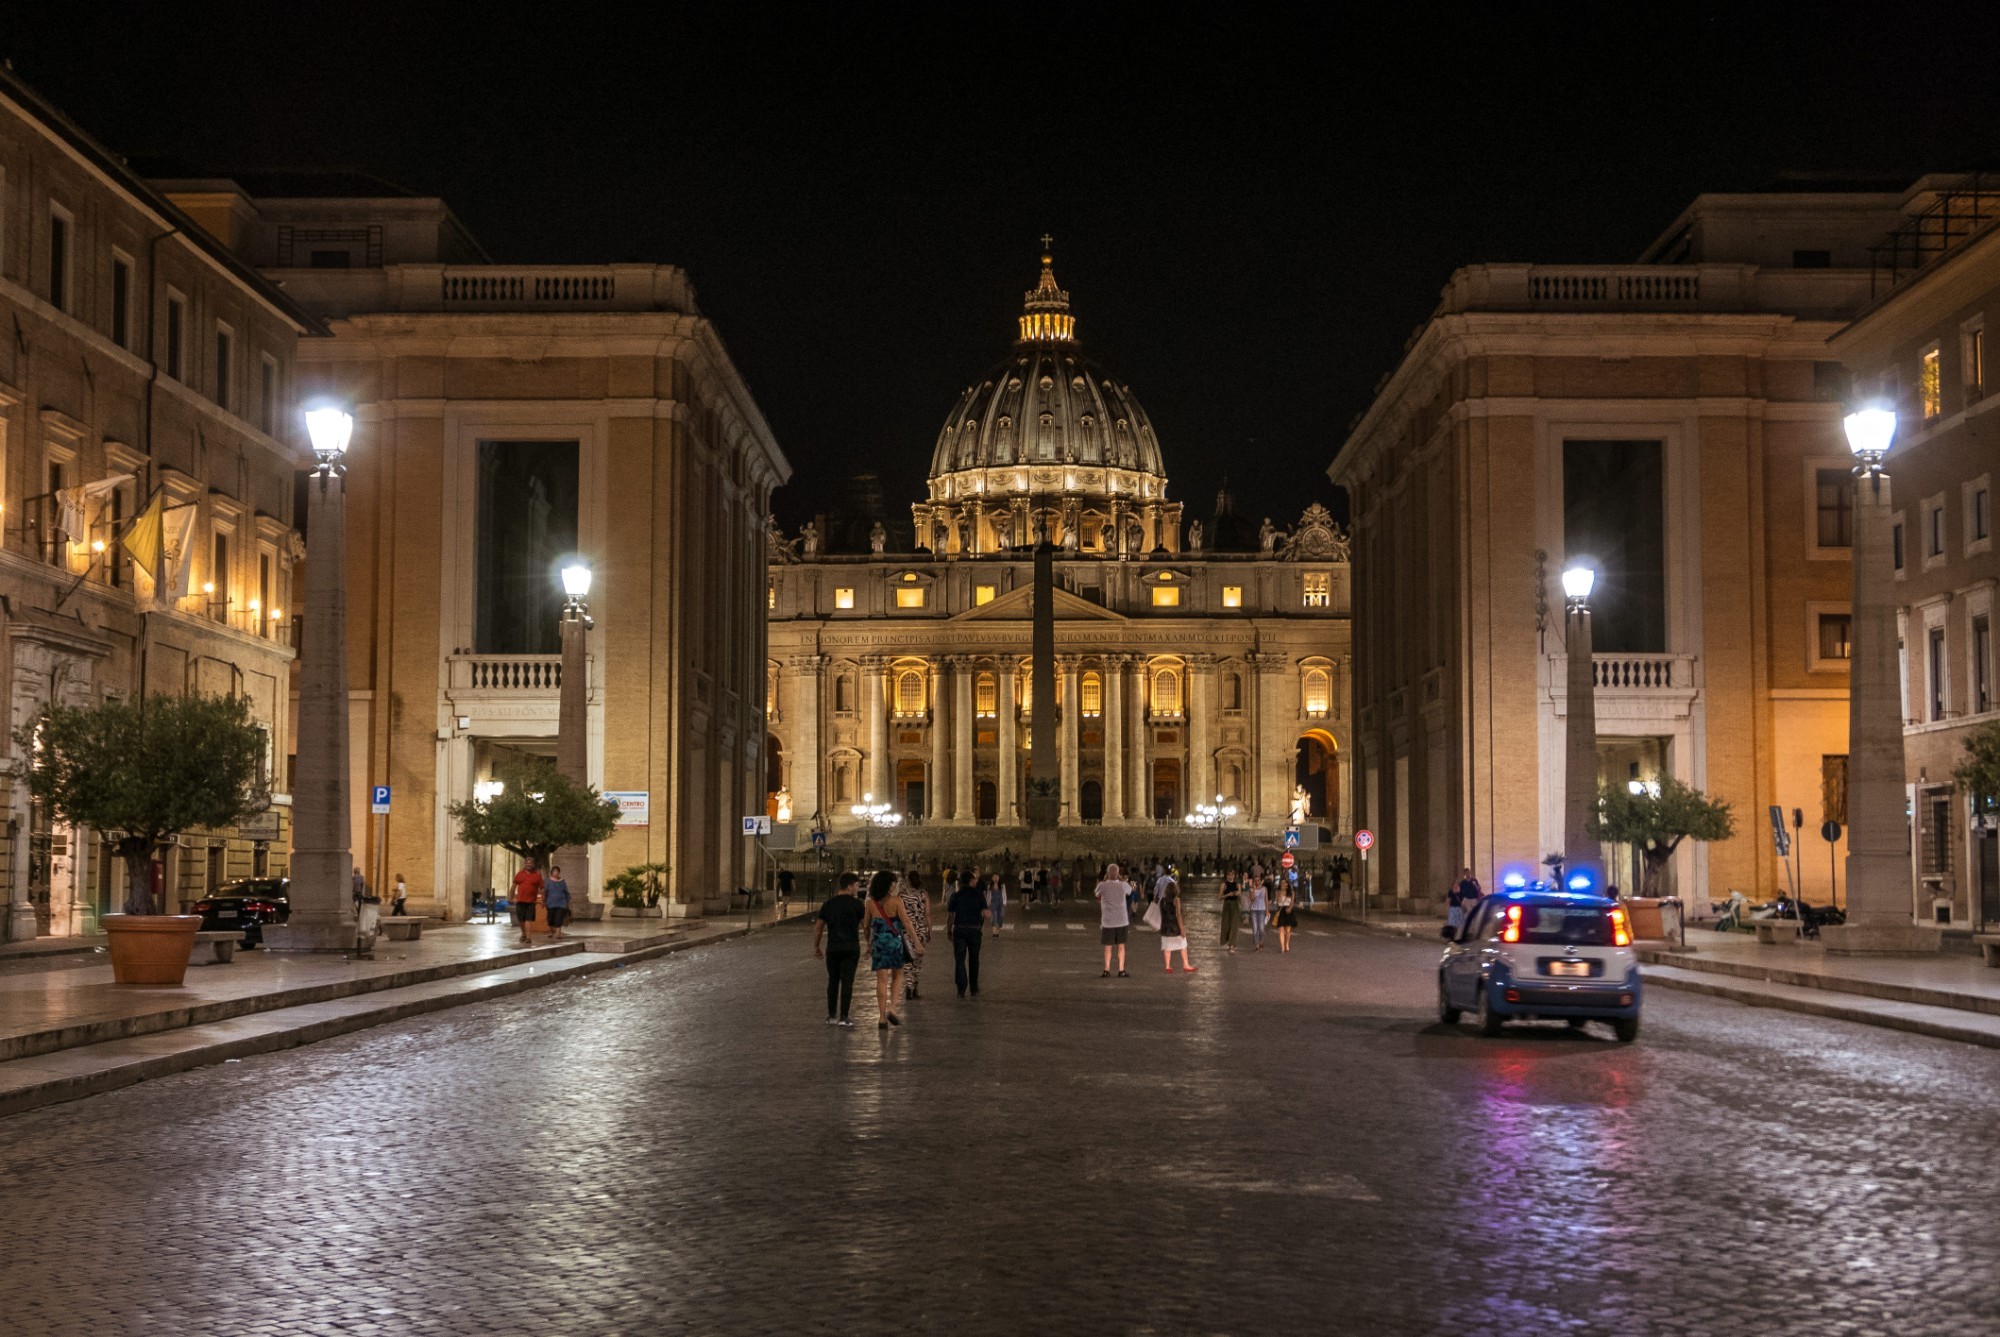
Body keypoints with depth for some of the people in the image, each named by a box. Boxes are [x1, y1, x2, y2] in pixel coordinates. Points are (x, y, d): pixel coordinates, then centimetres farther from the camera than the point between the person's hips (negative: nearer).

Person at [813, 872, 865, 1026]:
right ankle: (843, 1017, -3)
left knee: (833, 981, 14)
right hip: (851, 948, -3)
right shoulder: (856, 903, -6)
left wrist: (816, 947, 17)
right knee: (847, 982, -1)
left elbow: (818, 927, 7)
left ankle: (831, 1016, 14)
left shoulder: (828, 903, 4)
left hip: (833, 948, 3)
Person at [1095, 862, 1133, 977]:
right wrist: (1120, 878, 13)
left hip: (1108, 921, -1)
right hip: (1122, 920, 1)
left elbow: (1097, 894, 13)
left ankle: (1107, 971, 7)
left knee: (1108, 947, 9)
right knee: (1121, 946, 11)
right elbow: (1130, 889, 17)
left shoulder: (1102, 885, -10)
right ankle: (1121, 971, 9)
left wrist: (1105, 878, 11)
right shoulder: (1123, 885, -7)